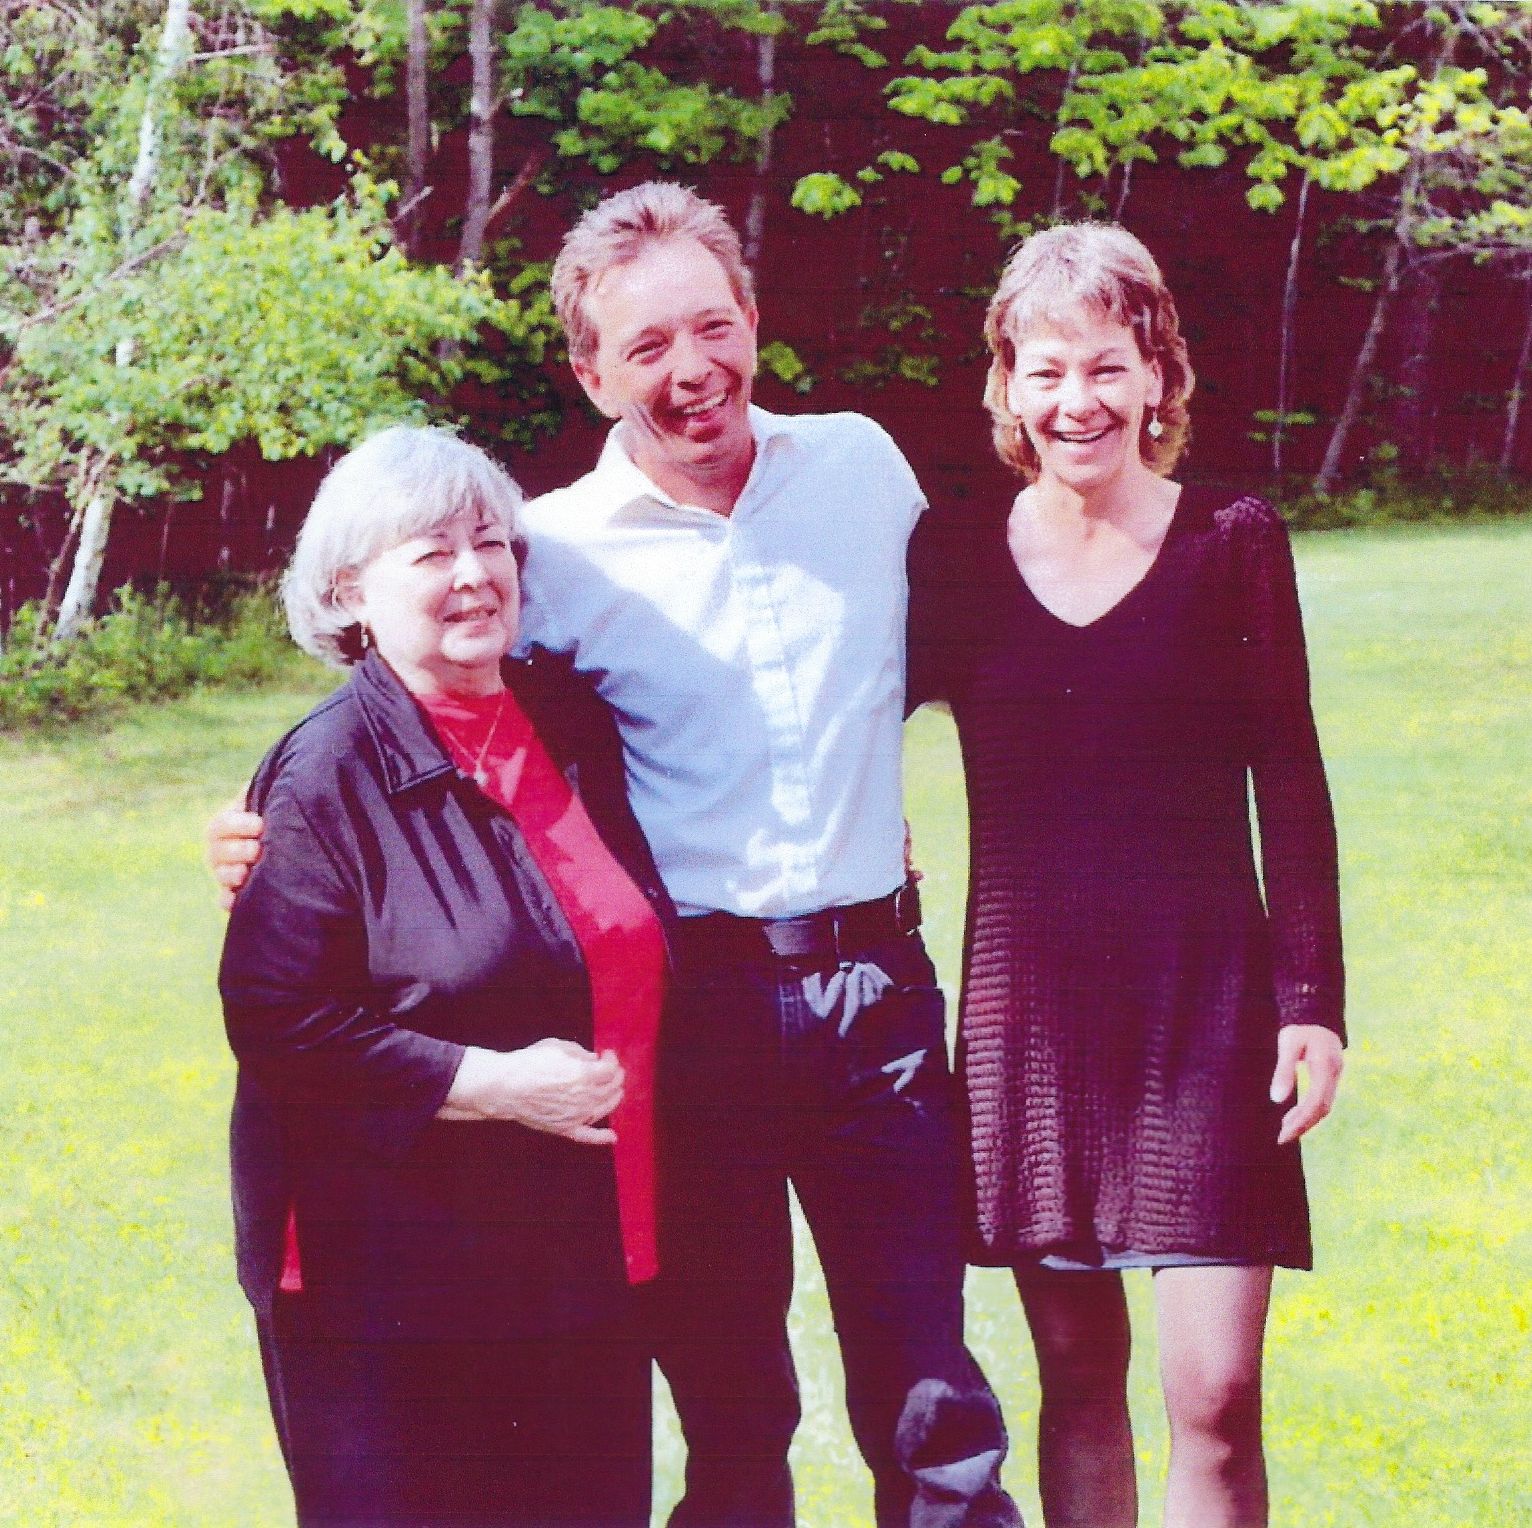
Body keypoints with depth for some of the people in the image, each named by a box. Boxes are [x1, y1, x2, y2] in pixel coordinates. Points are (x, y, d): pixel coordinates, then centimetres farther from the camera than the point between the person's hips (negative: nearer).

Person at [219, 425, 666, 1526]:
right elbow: (278, 1022, -16)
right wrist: (495, 1084, -18)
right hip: (388, 1285, -6)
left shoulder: (573, 724, 8)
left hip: (581, 1260, 6)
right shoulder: (325, 778, -11)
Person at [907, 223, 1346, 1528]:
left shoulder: (1233, 544, -1)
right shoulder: (956, 561, 3)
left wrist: (1313, 1004, -3)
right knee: (1078, 1376, 9)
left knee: (1217, 1394, -7)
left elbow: (1291, 788, 0)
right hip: (1032, 997, 2)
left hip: (1207, 994, -2)